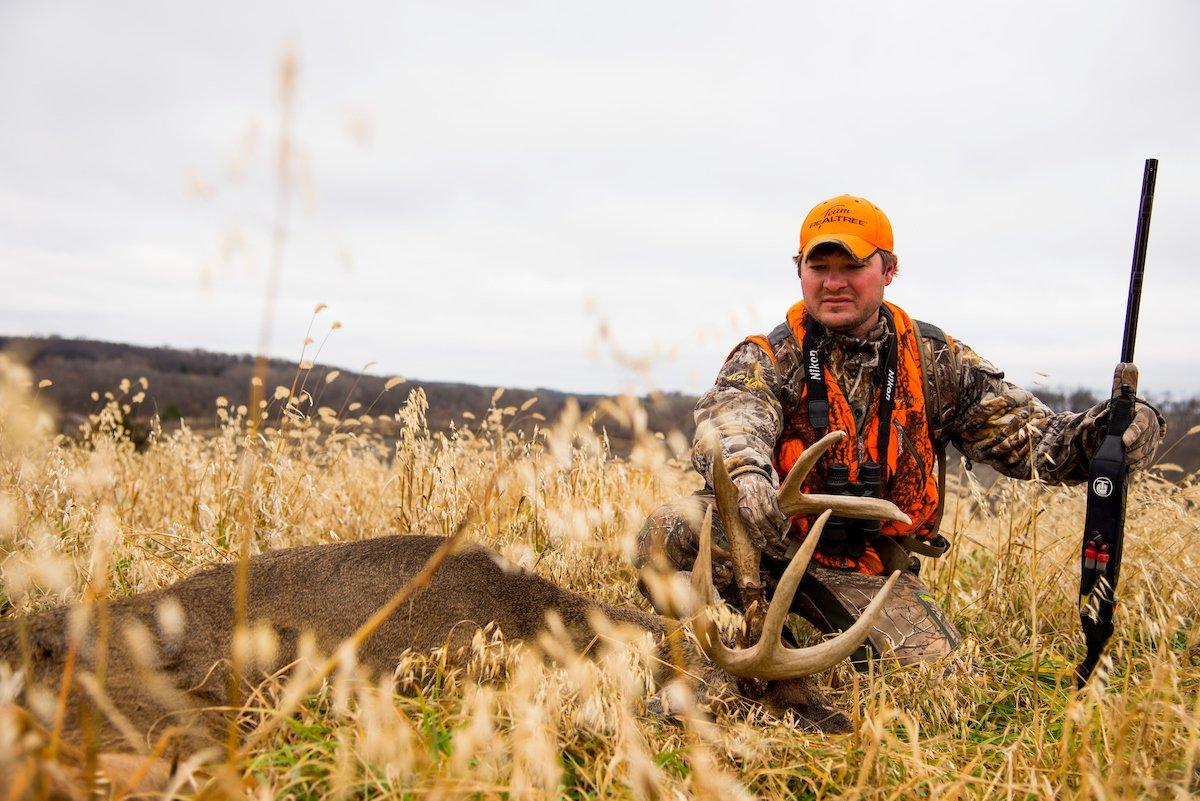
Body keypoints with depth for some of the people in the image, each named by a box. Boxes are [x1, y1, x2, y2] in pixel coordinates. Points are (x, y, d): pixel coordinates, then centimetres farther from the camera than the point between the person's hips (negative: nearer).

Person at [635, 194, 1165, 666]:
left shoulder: (933, 360, 3)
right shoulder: (770, 359, -6)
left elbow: (1020, 431, -3)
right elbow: (730, 416, -29)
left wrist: (1105, 432, -25)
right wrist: (743, 471, -55)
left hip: (873, 571, 4)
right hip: (772, 543, -3)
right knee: (671, 532, -30)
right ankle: (764, 640, -7)